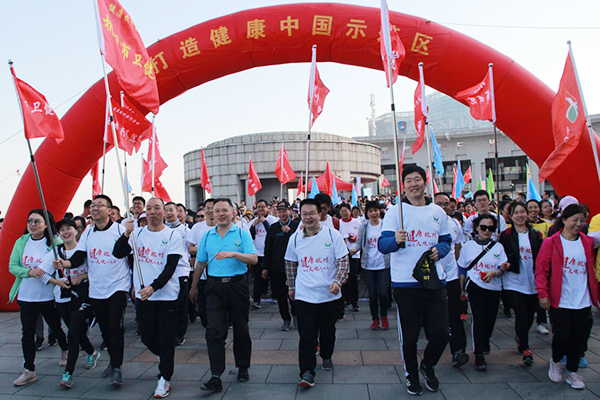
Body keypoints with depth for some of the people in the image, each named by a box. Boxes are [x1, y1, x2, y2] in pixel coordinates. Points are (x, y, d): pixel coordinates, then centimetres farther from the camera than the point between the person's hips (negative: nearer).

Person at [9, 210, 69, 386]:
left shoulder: (55, 242, -8)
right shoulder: (21, 242, 3)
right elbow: (12, 266, 2)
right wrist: (28, 272, -16)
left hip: (49, 296, -2)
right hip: (26, 296, 3)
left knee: (56, 327, 14)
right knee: (27, 332, 6)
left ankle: (65, 352, 41)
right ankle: (29, 371, 17)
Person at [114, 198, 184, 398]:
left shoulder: (173, 235, -7)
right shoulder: (137, 233, 4)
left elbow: (170, 267, -13)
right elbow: (118, 254, -5)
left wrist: (153, 287, -24)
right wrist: (126, 234, -21)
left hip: (166, 294, -3)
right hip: (143, 294, 4)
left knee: (166, 338, 2)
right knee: (147, 337, 14)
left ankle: (164, 378, 19)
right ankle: (164, 357, 44)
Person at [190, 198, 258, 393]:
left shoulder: (242, 234, -1)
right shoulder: (207, 236, 8)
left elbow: (254, 259, -11)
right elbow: (200, 263, 16)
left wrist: (233, 253, -25)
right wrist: (194, 287, 21)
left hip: (237, 285, -1)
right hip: (215, 287, 2)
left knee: (241, 329, 10)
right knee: (214, 331, -5)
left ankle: (243, 368, 29)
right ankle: (216, 378, -1)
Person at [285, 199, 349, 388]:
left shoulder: (332, 234, -6)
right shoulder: (295, 237, 1)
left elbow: (343, 261, -6)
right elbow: (290, 264, 13)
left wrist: (337, 281, -19)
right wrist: (291, 287, 17)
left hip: (329, 294, 0)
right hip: (304, 295, 0)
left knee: (328, 330, 16)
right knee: (306, 335, -2)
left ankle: (326, 357, 41)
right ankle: (307, 372, 4)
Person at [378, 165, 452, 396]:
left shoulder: (438, 212, 8)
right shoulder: (395, 211, -3)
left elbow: (446, 241, 17)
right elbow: (383, 245, -10)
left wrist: (439, 250, -6)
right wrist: (395, 240, -32)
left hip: (434, 279, 3)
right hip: (405, 282, -3)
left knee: (441, 332, 4)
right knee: (409, 334, 7)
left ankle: (428, 366, 35)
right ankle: (411, 374, 33)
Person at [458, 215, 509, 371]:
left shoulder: (498, 247, 6)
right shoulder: (468, 246, 4)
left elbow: (502, 269, 1)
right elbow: (462, 269, 9)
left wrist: (493, 273, -21)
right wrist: (461, 289, 7)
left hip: (493, 289, 2)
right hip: (475, 287, -2)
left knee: (490, 320, 9)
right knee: (479, 319, -14)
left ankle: (484, 343, 41)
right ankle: (479, 355, -7)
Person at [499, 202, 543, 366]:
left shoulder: (536, 235, 6)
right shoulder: (506, 235, -2)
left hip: (532, 282, 3)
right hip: (513, 282, -3)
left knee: (529, 315, 11)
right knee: (521, 314, -10)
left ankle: (520, 339, 37)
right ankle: (525, 349, 3)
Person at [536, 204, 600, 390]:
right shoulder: (551, 242, -6)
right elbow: (541, 269, -8)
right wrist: (542, 294, -14)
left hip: (583, 301, 4)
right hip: (559, 301, -4)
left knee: (580, 337, 7)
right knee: (563, 336, -3)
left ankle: (572, 371, 28)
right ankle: (555, 361, 28)